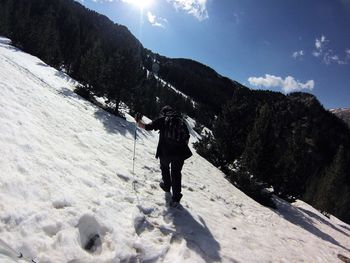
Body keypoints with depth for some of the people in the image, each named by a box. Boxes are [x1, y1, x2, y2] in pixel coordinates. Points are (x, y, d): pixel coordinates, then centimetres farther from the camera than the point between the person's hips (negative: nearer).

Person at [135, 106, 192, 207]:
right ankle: (176, 198, 12)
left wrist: (138, 121, 14)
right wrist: (184, 150, 18)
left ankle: (166, 185, 44)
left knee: (164, 167, 29)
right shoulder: (181, 120, 11)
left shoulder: (162, 120, 2)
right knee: (176, 173, 13)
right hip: (180, 152, 2)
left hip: (165, 152, -2)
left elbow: (147, 127, -3)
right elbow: (187, 138, 8)